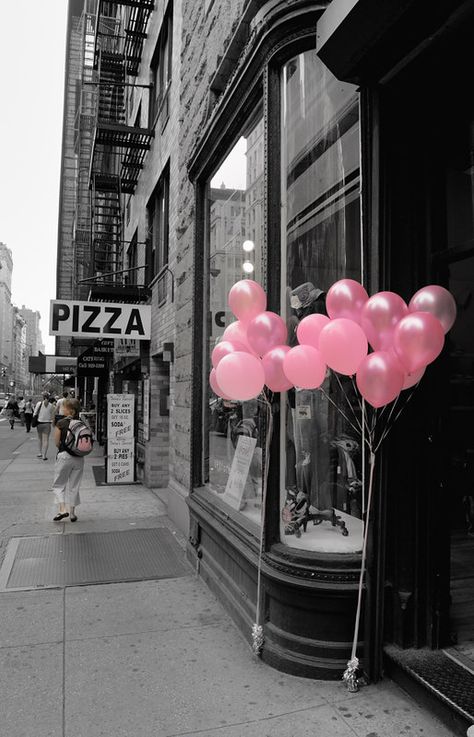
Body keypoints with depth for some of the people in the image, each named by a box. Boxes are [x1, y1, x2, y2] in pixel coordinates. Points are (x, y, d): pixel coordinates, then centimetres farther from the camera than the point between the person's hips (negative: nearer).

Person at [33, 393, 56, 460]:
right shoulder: (52, 406, -4)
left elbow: (35, 414, -2)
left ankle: (40, 453, 25)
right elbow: (52, 417, 1)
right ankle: (44, 455, -2)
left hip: (39, 423, 1)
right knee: (45, 440, 1)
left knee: (40, 438, 18)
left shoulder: (39, 403, -5)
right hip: (47, 424, -1)